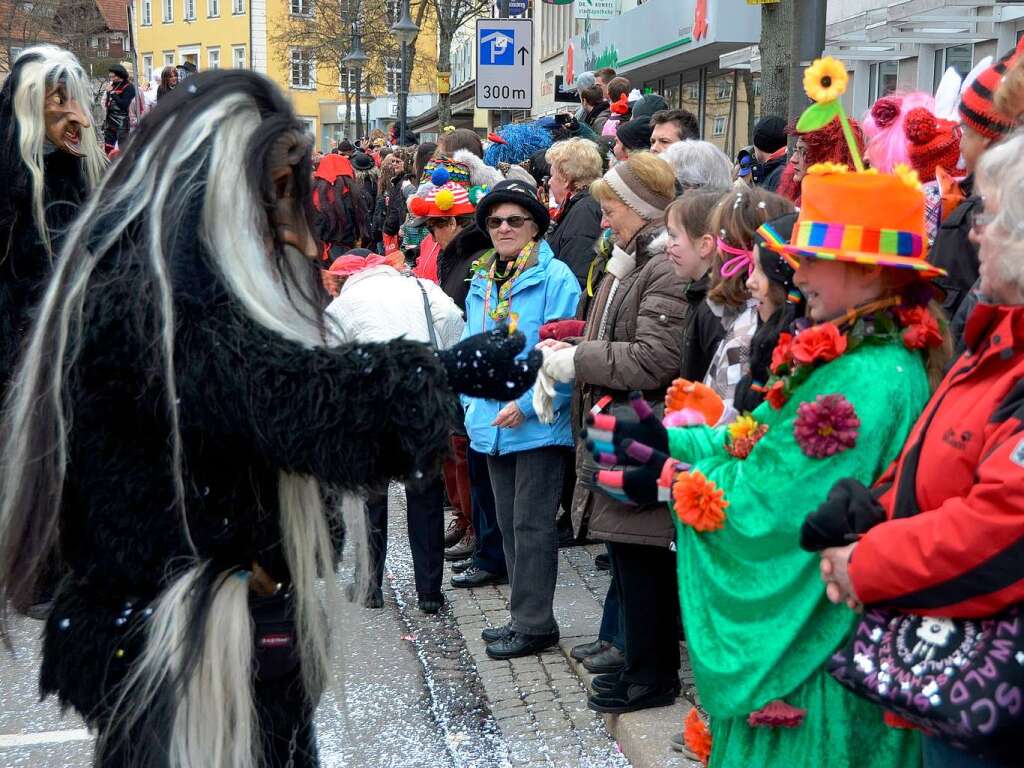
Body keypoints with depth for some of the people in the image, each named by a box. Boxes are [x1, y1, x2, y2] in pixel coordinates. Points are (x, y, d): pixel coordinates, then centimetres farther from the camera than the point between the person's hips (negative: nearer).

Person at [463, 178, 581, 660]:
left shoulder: (555, 278, -10)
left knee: (531, 525, -2)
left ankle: (535, 624, 7)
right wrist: (472, 402, 6)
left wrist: (528, 404, -20)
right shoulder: (481, 284, 12)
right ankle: (524, 616, 25)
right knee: (509, 523, 14)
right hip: (493, 427, 7)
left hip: (538, 426, -7)